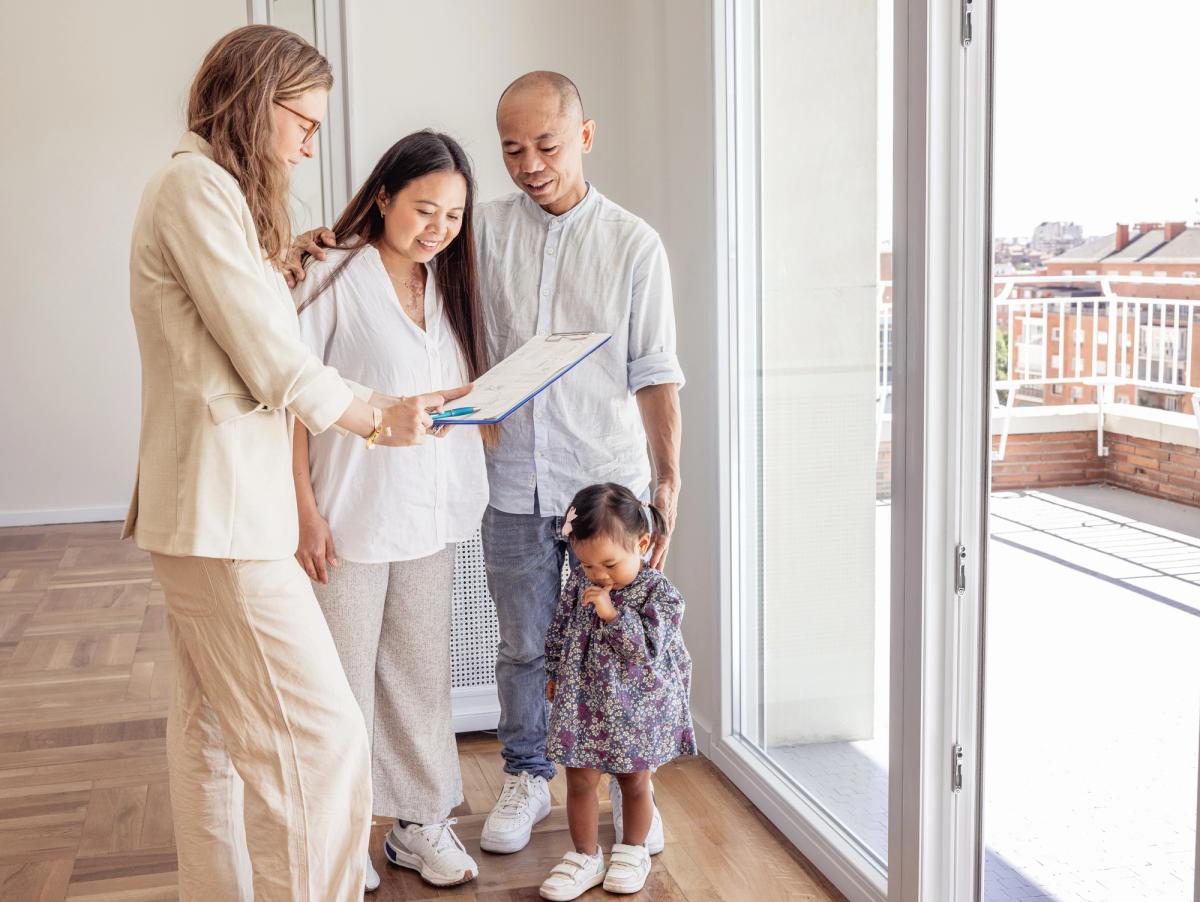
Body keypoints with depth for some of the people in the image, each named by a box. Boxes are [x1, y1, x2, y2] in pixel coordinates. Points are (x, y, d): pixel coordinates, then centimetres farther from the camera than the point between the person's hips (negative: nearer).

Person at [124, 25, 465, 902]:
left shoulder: (207, 190, 19)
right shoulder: (199, 184, -13)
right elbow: (275, 365, -15)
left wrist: (284, 267, 9)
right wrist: (380, 419, -3)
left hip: (206, 507, 11)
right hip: (223, 511, -11)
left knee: (213, 730, 15)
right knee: (318, 738, -9)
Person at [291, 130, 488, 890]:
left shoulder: (446, 283, 11)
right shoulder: (334, 276, -9)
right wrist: (304, 508, -15)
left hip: (431, 513, 6)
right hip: (352, 512, -6)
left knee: (423, 672, 13)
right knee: (344, 680, 4)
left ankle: (421, 821, 26)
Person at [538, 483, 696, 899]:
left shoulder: (658, 591, -17)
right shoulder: (581, 581, -5)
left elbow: (647, 649, -23)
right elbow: (560, 628, 9)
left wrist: (612, 613, -29)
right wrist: (554, 674, 16)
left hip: (635, 707, -3)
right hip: (583, 701, 3)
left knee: (635, 782, 14)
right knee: (579, 782, 7)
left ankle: (632, 850, 34)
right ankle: (585, 857, 23)